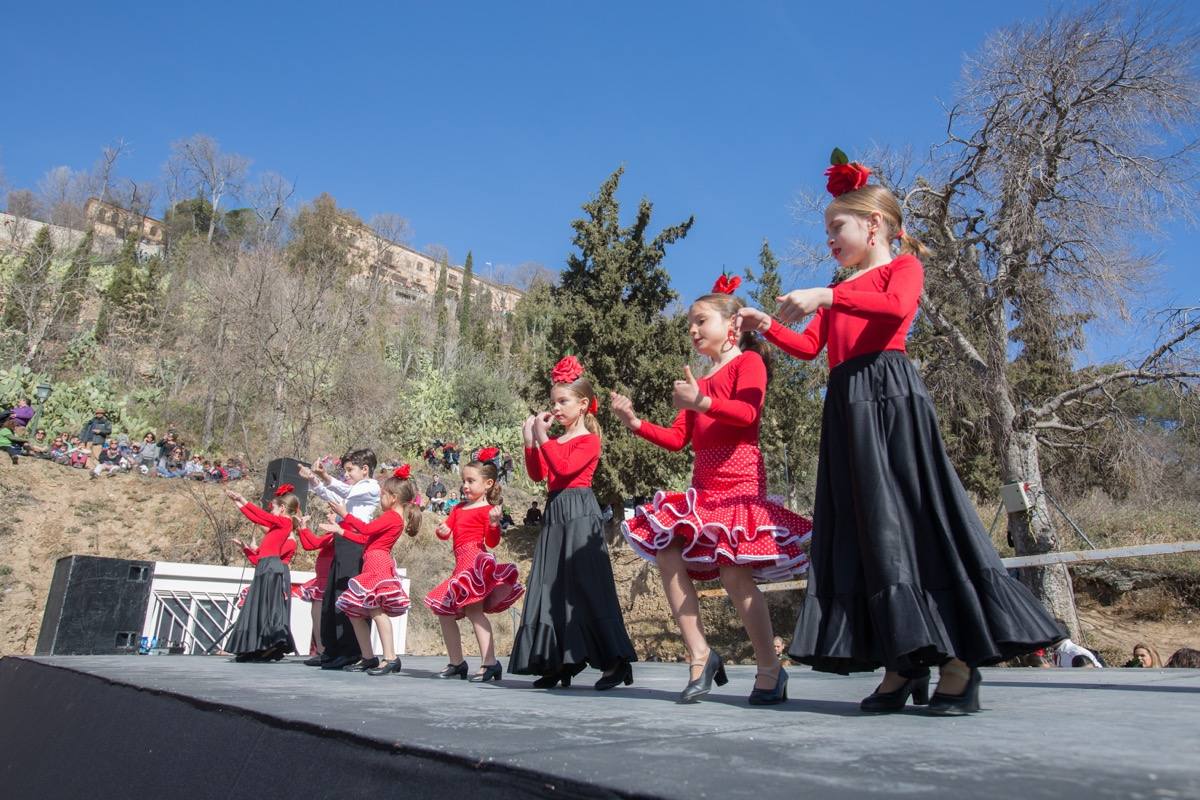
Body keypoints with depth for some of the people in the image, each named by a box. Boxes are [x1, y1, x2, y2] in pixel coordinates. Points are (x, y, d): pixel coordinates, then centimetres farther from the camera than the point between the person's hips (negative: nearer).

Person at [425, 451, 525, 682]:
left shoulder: (487, 510, -4)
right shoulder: (458, 508, 20)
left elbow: (492, 542, -12)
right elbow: (446, 531, 14)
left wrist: (494, 523, -30)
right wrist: (441, 531, -8)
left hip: (475, 561, -9)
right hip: (461, 565, 9)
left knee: (473, 609, -19)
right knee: (443, 611, 13)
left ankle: (490, 663, -17)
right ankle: (456, 663, 25)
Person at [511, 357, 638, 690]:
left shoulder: (588, 440, -5)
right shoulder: (555, 441, 18)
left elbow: (564, 468, -19)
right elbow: (537, 475, 11)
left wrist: (542, 438, -17)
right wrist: (530, 441, 4)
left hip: (579, 515, -8)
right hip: (555, 515, 8)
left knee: (584, 586, -12)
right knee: (553, 587, 7)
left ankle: (617, 661, -6)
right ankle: (562, 662, 16)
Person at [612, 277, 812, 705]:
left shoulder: (748, 361, 1)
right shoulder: (699, 381, 24)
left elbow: (749, 412, -18)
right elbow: (678, 438, 18)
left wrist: (703, 402, -34)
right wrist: (636, 423, 6)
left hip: (739, 481, -8)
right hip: (703, 486, 8)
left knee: (734, 573, -12)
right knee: (668, 556, -5)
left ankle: (770, 670, 5)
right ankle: (701, 656, 4)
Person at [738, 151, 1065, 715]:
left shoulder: (903, 266, 7)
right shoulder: (838, 294, 27)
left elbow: (898, 307, -16)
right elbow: (809, 347, 20)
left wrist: (826, 297, -22)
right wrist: (767, 327, 9)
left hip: (888, 394, -7)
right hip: (846, 407, 7)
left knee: (913, 519, -11)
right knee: (868, 529, 2)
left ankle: (959, 662, -4)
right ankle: (902, 663, 6)